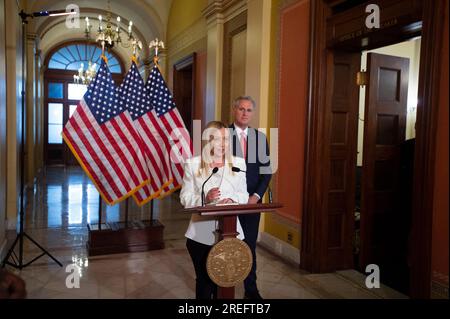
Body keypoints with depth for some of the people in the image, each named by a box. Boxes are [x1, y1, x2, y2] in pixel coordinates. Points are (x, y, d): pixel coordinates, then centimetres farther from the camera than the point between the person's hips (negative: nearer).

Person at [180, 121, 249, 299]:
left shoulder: (238, 163, 6)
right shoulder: (193, 164, -1)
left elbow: (244, 194, 8)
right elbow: (185, 198, -2)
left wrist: (233, 200, -14)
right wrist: (204, 198, -20)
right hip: (202, 233, -1)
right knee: (204, 279, 11)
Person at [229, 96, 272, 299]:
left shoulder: (260, 137, 7)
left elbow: (266, 171, 6)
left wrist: (257, 195, -5)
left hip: (252, 200, 3)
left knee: (250, 245, 11)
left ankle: (251, 290, 25)